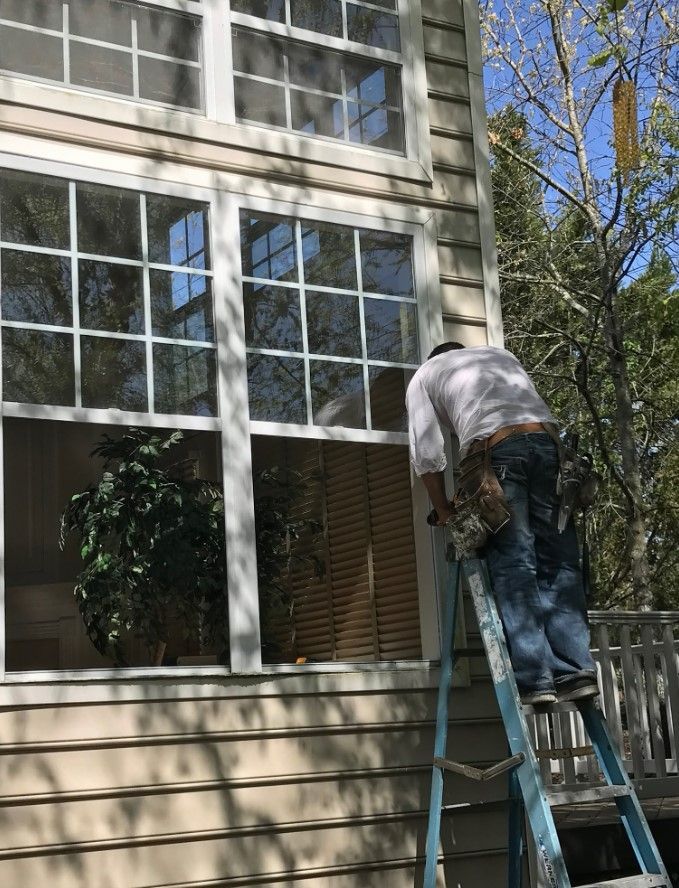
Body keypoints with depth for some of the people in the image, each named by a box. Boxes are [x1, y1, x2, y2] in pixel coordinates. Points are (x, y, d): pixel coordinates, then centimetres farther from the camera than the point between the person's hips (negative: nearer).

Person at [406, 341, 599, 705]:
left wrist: (444, 512, 23)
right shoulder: (501, 354, 37)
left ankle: (535, 678, -12)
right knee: (558, 562, 4)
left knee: (512, 562, -4)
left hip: (496, 448, -3)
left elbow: (426, 454, 16)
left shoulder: (425, 375, 25)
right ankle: (577, 669, -4)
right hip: (547, 440, 4)